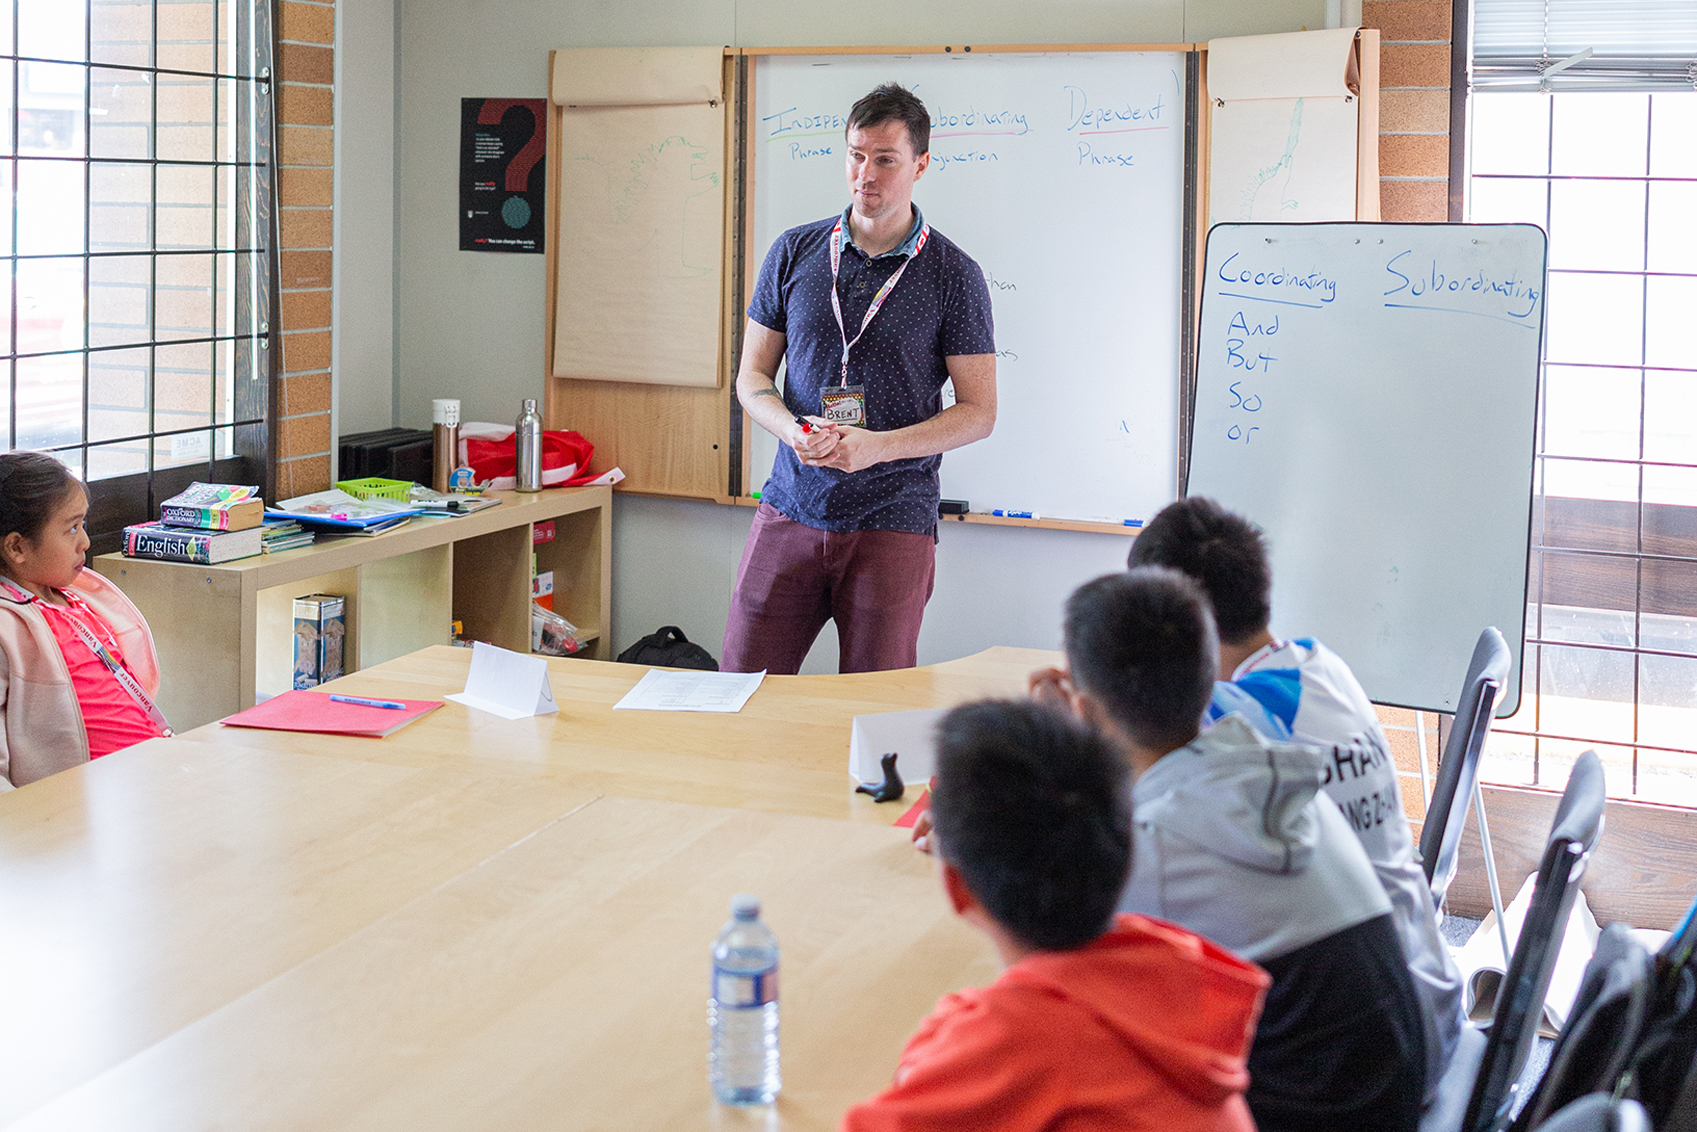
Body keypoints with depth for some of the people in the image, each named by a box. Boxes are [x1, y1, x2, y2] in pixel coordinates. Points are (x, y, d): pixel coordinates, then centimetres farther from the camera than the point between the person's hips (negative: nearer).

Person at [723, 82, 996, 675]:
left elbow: (979, 412, -1)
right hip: (790, 513, 2)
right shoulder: (795, 252, 7)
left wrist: (878, 445, -15)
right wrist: (795, 430, -11)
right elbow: (752, 375, 11)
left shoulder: (955, 275, -1)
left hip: (894, 524, -2)